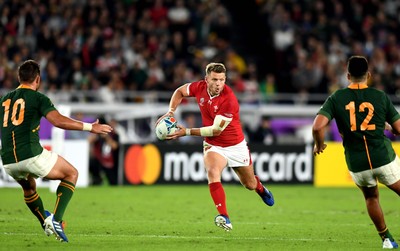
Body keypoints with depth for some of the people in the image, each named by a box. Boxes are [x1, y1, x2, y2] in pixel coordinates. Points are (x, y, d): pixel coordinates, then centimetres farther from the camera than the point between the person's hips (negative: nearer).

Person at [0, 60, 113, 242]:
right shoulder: (38, 98, 0)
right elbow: (59, 121, -15)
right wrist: (90, 127, -10)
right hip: (31, 155, -6)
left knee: (29, 186, 37)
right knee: (71, 174, 14)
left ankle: (46, 223, 39)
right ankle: (56, 220, -1)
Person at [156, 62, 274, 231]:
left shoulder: (229, 100, -30)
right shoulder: (200, 87, -14)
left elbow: (216, 130, -28)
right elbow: (180, 91, 7)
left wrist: (187, 132, -28)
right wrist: (171, 111, -8)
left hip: (235, 146, -2)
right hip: (213, 146, 2)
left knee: (250, 184, 16)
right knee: (212, 172, -30)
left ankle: (260, 188, 57)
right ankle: (224, 218, -37)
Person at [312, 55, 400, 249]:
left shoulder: (336, 98, -2)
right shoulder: (381, 97, -1)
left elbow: (317, 126, -14)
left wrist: (319, 144, 6)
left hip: (357, 164, 1)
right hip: (384, 158, -1)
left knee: (371, 197, 26)